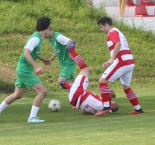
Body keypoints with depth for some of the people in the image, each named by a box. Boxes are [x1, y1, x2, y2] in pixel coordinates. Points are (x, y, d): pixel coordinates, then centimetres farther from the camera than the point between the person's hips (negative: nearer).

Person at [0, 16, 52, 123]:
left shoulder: (38, 37, 12)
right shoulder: (35, 38, -19)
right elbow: (26, 53, -29)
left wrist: (44, 59, 26)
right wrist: (36, 67, -35)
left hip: (22, 69, 10)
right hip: (25, 71, -10)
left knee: (18, 95, 20)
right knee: (43, 91, -11)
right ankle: (32, 117, -10)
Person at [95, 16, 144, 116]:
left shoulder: (112, 32, -3)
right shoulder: (118, 32, 27)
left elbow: (118, 44, -21)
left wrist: (112, 59, -28)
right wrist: (109, 62, 26)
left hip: (122, 62, -10)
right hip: (130, 62, 10)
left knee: (103, 81, -10)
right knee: (126, 86, 23)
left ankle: (106, 107, -16)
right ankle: (138, 109, 25)